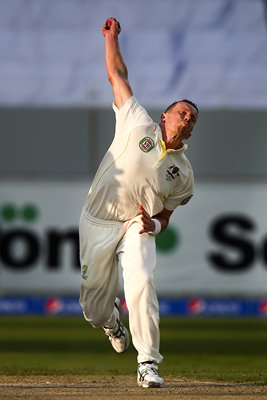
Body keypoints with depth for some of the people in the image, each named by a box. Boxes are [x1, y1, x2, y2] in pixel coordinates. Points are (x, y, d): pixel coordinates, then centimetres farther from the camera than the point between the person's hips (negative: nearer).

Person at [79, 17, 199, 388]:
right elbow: (118, 76, 3)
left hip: (139, 226, 1)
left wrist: (154, 225, -13)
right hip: (98, 222, 0)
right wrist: (111, 37, 0)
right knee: (95, 306, 2)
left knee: (142, 283, -26)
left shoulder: (184, 173, 3)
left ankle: (148, 364, -21)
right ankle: (112, 322, 42)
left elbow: (166, 216, 9)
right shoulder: (139, 124, -2)